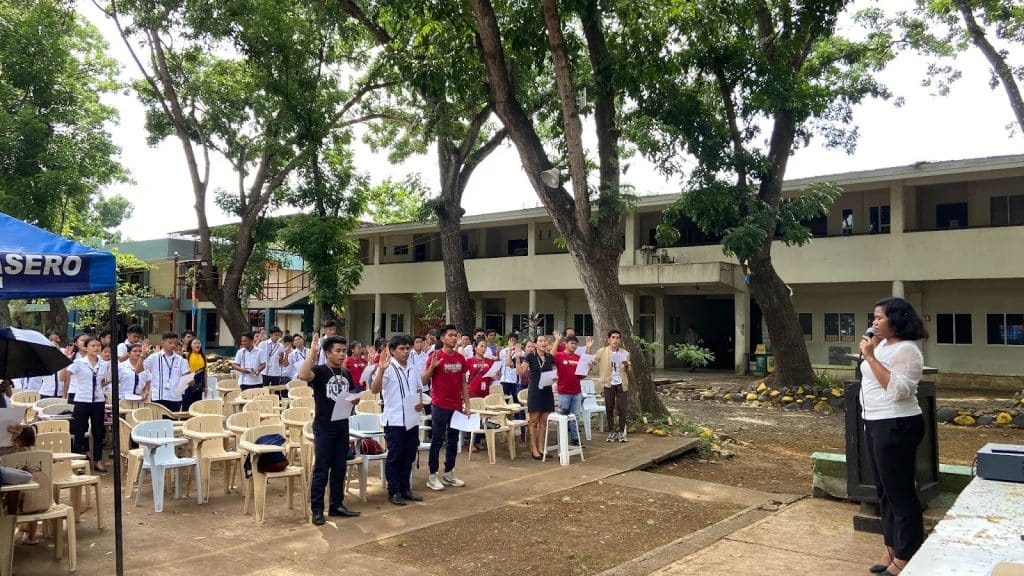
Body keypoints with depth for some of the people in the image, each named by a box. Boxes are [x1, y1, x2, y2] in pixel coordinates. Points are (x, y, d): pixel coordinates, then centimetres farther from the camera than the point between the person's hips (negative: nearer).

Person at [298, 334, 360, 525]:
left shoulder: (346, 373, 10)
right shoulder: (320, 371, -10)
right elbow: (303, 375, -33)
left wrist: (355, 400, 0)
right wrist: (313, 351, -32)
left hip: (342, 427, 6)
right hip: (324, 428, -6)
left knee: (339, 469, 13)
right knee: (321, 470, 0)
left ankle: (337, 505, 24)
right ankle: (317, 510, 8)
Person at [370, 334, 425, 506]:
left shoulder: (412, 368, 10)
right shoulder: (387, 368, -11)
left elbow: (419, 388, 23)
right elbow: (374, 390, -23)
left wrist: (421, 402, 3)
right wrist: (381, 370, -37)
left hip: (412, 419, 6)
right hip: (394, 420, -6)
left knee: (409, 456, 13)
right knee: (395, 457, 2)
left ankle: (405, 489, 24)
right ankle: (393, 492, 12)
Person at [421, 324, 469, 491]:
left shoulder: (461, 358, 7)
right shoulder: (436, 356, -8)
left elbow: (463, 383, 13)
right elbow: (424, 381, -8)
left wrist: (467, 405, 9)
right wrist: (432, 366, -25)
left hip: (457, 406, 6)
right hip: (440, 406, -6)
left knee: (453, 440, 12)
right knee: (437, 440, 1)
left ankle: (449, 474, 23)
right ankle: (433, 476, 9)